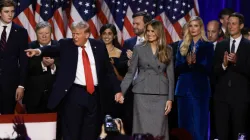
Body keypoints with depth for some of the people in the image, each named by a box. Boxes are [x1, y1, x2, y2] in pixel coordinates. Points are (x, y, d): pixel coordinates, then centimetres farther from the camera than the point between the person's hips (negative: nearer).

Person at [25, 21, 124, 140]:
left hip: (94, 94, 2)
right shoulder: (66, 44, 2)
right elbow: (54, 49, -16)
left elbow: (109, 70, 10)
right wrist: (39, 51, -37)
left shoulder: (98, 46, 6)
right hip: (74, 94, -2)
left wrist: (117, 90, 7)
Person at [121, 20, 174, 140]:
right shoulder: (139, 49, 3)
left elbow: (170, 75, 5)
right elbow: (130, 72, 4)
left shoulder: (167, 50, 6)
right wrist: (121, 91, -6)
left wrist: (170, 99, -1)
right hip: (142, 94, -1)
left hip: (161, 95, 1)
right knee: (143, 130, -3)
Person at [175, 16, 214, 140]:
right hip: (184, 88, 3)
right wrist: (186, 62, -16)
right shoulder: (182, 45, 10)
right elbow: (177, 68, 4)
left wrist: (196, 62, -20)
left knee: (199, 123, -3)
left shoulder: (207, 45, 3)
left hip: (200, 88, -3)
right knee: (184, 122, 5)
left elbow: (209, 69, -3)